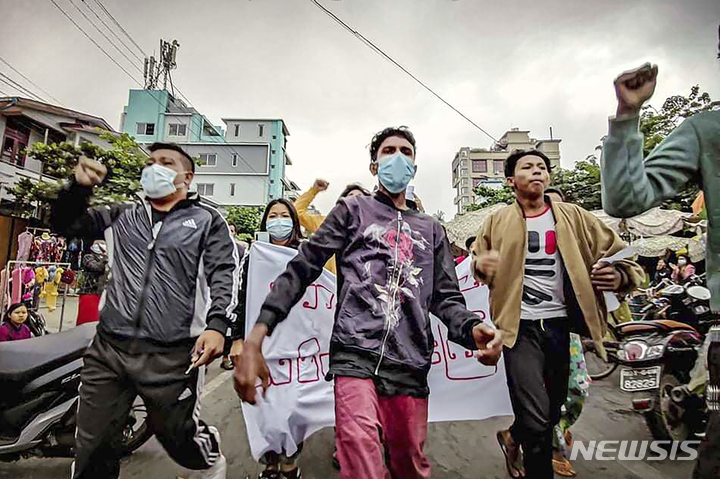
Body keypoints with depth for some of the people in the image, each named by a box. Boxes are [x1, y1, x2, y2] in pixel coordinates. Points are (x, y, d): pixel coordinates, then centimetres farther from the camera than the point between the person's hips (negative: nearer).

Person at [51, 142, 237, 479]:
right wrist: (78, 186, -2)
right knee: (92, 449, 13)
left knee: (178, 436, 11)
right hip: (108, 349, 5)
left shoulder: (207, 220, 3)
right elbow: (65, 224, 18)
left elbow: (225, 274, -6)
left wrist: (217, 324, -21)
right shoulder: (123, 216, 17)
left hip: (171, 355, -4)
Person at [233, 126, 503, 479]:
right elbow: (303, 268, 1)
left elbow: (446, 297, 12)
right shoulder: (353, 210, 10)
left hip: (410, 364, 4)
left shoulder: (431, 229, 19)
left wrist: (472, 328, -13)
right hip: (356, 354, -3)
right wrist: (255, 338, -12)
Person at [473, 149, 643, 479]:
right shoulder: (497, 221, 4)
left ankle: (513, 436, 50)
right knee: (537, 422, -13)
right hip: (521, 327, -3)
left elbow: (624, 257, 6)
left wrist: (620, 276, -17)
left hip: (562, 325, 3)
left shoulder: (574, 218, 6)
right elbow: (476, 259, 11)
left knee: (553, 411, 18)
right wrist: (481, 265, -13)